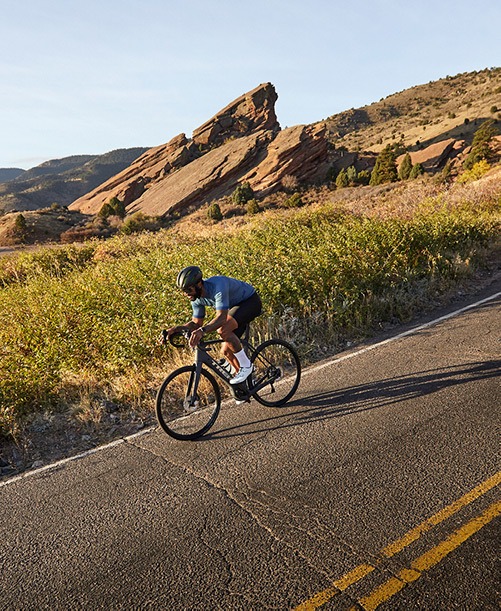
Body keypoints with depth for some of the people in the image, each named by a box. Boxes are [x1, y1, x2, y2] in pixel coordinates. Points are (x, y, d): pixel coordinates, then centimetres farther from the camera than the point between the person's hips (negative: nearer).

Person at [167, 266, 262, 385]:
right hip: (235, 306, 9)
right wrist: (177, 328, -20)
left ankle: (246, 365, -14)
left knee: (223, 330, -31)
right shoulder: (197, 297, -10)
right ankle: (246, 379, 21)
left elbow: (222, 317, -46)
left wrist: (202, 330, -61)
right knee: (226, 351, 1)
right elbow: (197, 323, -3)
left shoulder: (217, 286, -36)